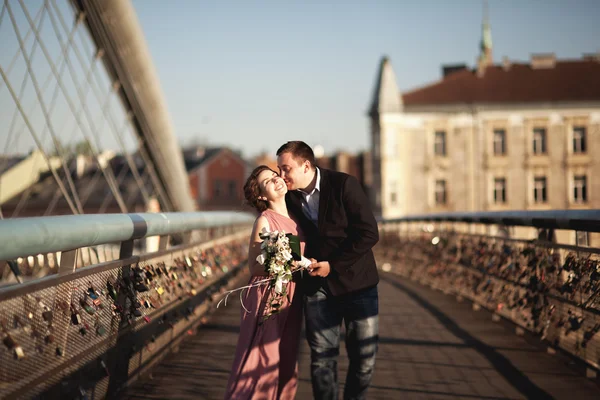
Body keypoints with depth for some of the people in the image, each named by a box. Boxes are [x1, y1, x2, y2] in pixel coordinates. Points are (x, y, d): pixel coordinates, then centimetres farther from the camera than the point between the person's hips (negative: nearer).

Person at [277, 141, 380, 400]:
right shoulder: (290, 197, 2)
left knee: (364, 356, 0)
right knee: (322, 357, 1)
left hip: (355, 281, -3)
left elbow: (369, 233, -14)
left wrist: (334, 265, -15)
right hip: (318, 285, 3)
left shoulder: (344, 185, -11)